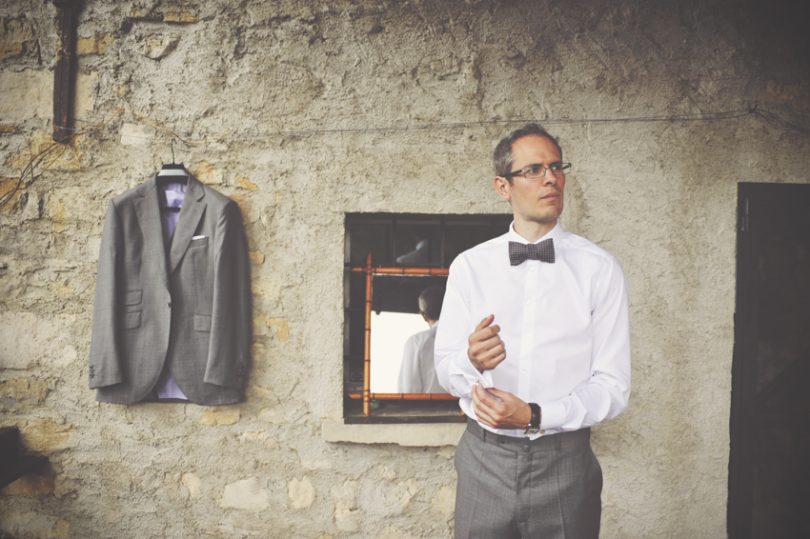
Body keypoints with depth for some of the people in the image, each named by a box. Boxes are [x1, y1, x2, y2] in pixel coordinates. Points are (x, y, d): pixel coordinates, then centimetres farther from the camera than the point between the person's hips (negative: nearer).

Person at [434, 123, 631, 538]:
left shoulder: (599, 269, -5)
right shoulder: (469, 266, 1)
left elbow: (613, 386, -7)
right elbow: (446, 371, 0)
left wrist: (535, 416, -19)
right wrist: (472, 360, -22)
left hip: (565, 462, -1)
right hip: (483, 461, 1)